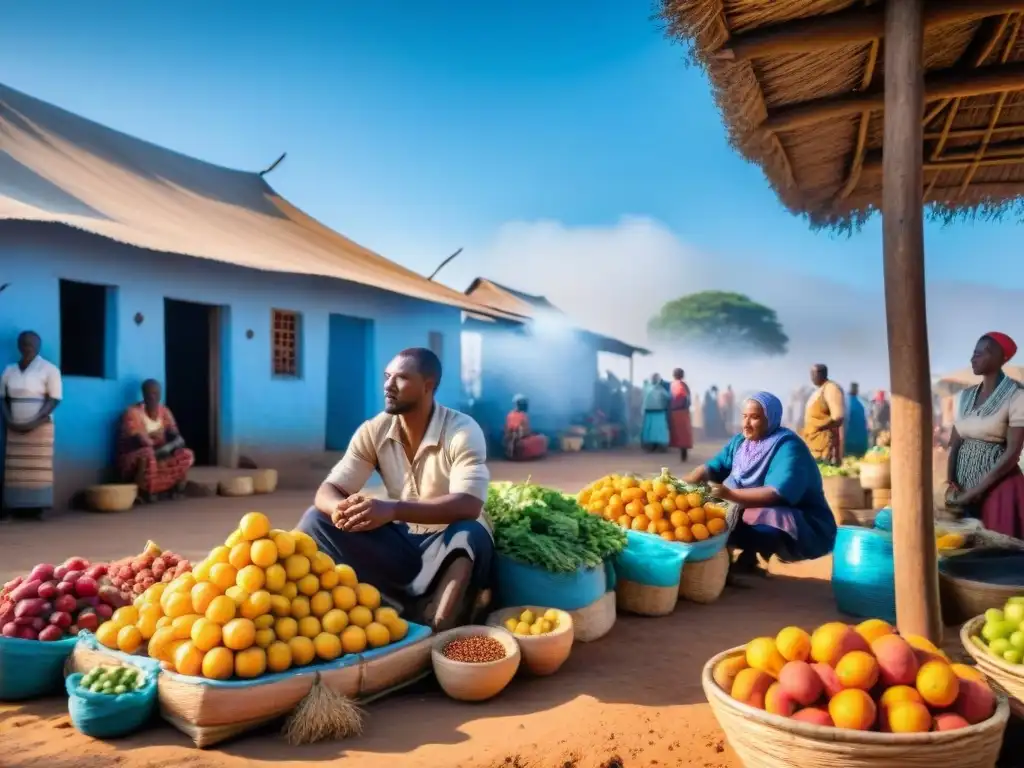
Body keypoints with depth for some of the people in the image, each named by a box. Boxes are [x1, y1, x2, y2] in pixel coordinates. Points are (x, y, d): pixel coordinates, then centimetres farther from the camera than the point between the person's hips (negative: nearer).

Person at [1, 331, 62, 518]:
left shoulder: (49, 369, -3)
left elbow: (54, 399, -7)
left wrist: (34, 421, -14)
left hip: (40, 426, -4)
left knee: (38, 468, -7)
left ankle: (37, 507, -8)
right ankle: (17, 507, 0)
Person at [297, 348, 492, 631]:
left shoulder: (463, 431, -18)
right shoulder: (373, 430, -5)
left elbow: (468, 506, -31)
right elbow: (328, 490, -8)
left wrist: (393, 509, -45)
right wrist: (339, 507, -35)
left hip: (447, 544, -5)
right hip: (400, 540, 5)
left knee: (471, 535, -38)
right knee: (316, 519, -14)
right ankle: (411, 606, -22)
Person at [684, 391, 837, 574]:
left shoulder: (788, 447, -19)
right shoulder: (740, 441, 4)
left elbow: (776, 494, -31)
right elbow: (711, 468, 3)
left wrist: (730, 494, -40)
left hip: (800, 526, -7)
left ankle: (747, 559, -10)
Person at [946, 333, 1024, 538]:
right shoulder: (966, 396, 9)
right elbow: (954, 443, 10)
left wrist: (977, 489, -15)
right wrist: (951, 482, -5)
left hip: (998, 485, -5)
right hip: (964, 482, 6)